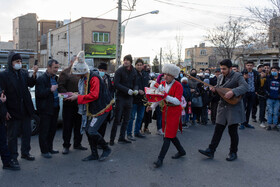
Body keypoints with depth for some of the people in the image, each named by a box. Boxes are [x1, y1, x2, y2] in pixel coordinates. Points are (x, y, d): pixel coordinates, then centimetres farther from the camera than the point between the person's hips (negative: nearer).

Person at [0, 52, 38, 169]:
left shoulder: (24, 73, 7)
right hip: (12, 110, -5)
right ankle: (13, 157, 20)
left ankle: (25, 153, 30)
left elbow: (30, 84, -1)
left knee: (27, 133, 14)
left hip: (25, 109, 5)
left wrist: (34, 74, -18)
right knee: (12, 135, 7)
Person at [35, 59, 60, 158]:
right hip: (45, 109, -8)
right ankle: (44, 151, 12)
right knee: (44, 131, 2)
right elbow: (39, 93, -18)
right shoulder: (41, 79, -11)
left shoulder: (56, 78, 13)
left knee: (52, 129, 15)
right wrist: (50, 90, -28)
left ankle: (49, 148, 28)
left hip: (55, 108, 8)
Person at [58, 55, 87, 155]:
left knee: (79, 124, 12)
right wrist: (67, 93, -25)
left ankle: (77, 144, 25)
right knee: (67, 125, 1)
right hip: (69, 104, -5)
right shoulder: (65, 73, -3)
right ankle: (66, 146, 12)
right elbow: (60, 87, -10)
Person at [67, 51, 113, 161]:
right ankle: (94, 154, 22)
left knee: (92, 131, -14)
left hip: (101, 108, -10)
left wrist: (78, 97, -20)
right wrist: (75, 95, 7)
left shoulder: (94, 78, -20)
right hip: (91, 109, 10)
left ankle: (106, 149, 8)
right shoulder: (83, 78, 9)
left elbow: (94, 95, -27)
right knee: (88, 130, 9)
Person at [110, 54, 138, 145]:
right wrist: (127, 90, -22)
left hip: (129, 98, 5)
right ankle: (112, 139, 8)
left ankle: (122, 138, 21)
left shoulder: (134, 71, 8)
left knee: (126, 120, 10)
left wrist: (135, 89, -9)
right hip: (120, 97, -5)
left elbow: (135, 84, 13)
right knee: (117, 119, -2)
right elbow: (116, 84, -14)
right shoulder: (119, 71, -7)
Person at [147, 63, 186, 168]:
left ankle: (160, 159, -3)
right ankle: (181, 151, 36)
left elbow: (178, 101, -22)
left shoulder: (178, 86, -13)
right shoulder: (163, 83, 5)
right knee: (170, 134, 16)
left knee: (168, 136, -6)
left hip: (174, 111, -7)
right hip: (165, 110, 7)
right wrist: (152, 106, -1)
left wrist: (166, 96, -33)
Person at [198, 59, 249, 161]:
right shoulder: (220, 77, 11)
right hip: (223, 107, 6)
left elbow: (245, 86, -24)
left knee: (232, 131, 3)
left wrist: (233, 92, -37)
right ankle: (211, 150, 9)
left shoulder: (237, 76, -10)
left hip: (234, 107, -6)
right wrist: (214, 90, -5)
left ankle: (233, 153, 19)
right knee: (218, 130, 6)